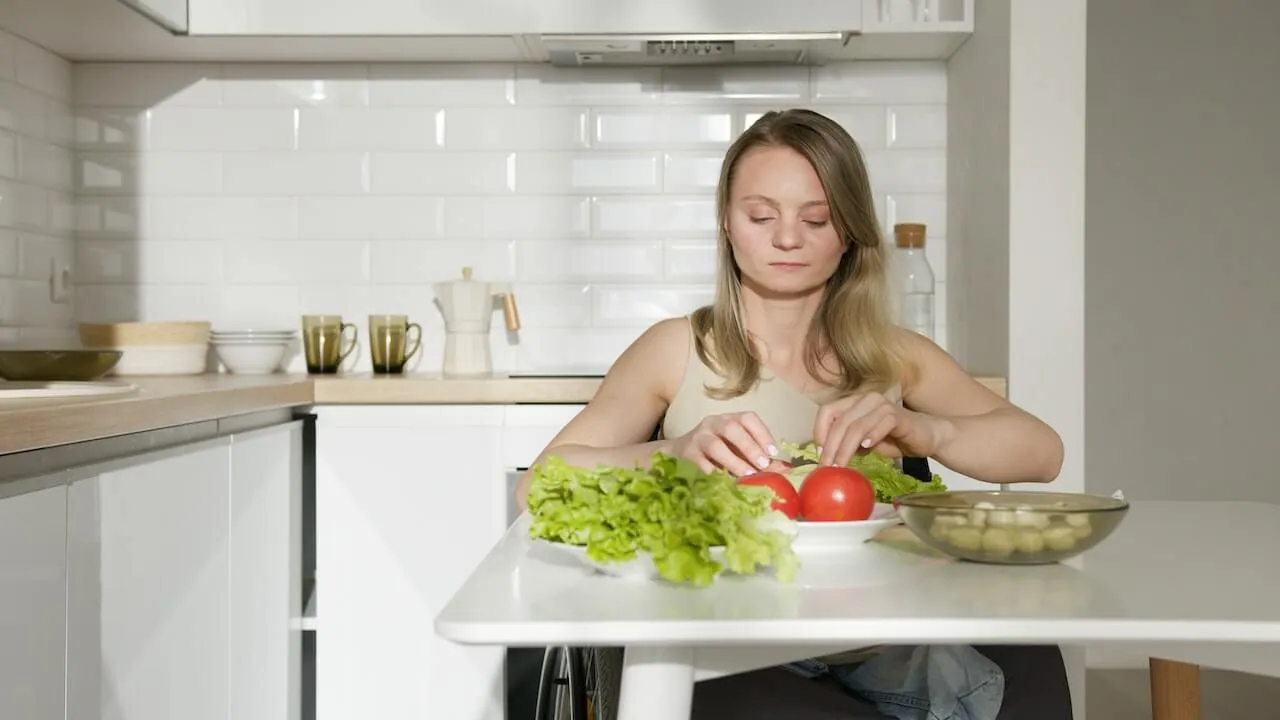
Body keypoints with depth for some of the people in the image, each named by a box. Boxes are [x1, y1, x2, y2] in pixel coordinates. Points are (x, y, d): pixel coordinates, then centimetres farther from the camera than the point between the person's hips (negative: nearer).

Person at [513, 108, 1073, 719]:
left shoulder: (895, 356, 13)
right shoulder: (676, 349, 6)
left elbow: (1042, 452, 0)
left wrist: (924, 432, -21)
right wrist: (671, 455, -24)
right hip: (718, 659, -2)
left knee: (1026, 665, -28)